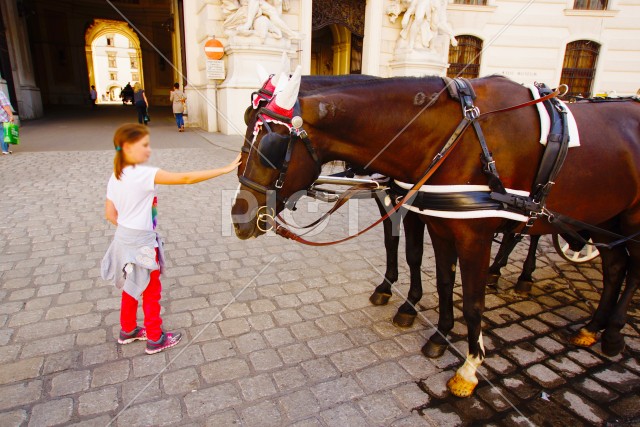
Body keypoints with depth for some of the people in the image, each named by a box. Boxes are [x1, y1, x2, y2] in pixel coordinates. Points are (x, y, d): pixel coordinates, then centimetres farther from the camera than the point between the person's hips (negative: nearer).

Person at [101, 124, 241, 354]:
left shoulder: (115, 177, 1)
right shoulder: (143, 174, -23)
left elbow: (110, 214, 5)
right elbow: (185, 178, -28)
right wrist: (225, 169, -27)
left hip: (123, 238, 8)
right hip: (142, 243, -8)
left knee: (131, 287, 24)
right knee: (151, 291, 10)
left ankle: (128, 330, 43)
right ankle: (155, 339, 25)